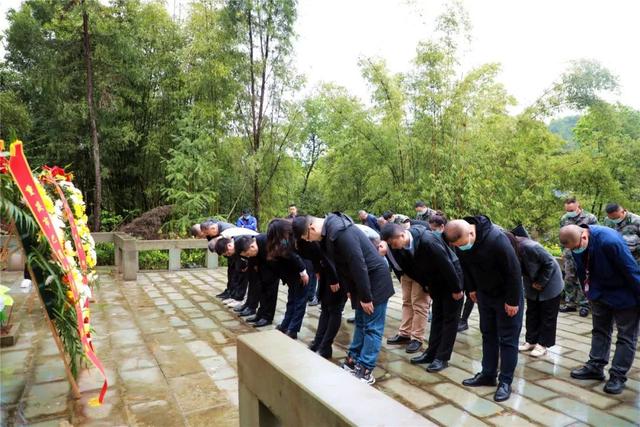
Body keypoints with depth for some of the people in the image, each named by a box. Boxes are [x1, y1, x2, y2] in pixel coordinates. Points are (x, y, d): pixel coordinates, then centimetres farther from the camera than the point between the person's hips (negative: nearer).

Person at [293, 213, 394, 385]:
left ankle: (365, 371, 5)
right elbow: (340, 264, 11)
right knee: (361, 323, 17)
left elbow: (358, 264, -27)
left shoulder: (340, 232, -28)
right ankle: (354, 360, 27)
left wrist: (365, 297, -21)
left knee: (372, 328, -1)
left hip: (375, 279, -9)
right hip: (361, 279, 9)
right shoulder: (328, 231, 2)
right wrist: (349, 289, 12)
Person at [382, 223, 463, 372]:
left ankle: (442, 358, 7)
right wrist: (425, 285, 5)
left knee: (449, 319, 1)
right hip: (436, 281, 7)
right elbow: (409, 267, 2)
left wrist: (456, 288, -20)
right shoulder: (402, 246, -14)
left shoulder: (427, 241, -36)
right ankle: (431, 353, 20)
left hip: (451, 278, -7)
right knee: (437, 317, 13)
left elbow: (447, 264, -29)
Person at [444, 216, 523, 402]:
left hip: (506, 295, -6)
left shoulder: (496, 239, -35)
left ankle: (505, 381, 13)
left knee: (508, 339, 2)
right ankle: (488, 374, 26)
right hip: (484, 293, 6)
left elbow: (514, 270, -26)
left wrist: (512, 301, -20)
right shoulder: (460, 241, -15)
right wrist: (471, 288, 8)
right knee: (488, 334, 14)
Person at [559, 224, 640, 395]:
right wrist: (589, 293, 13)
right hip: (600, 294, 7)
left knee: (626, 336, 4)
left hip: (623, 295, -6)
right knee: (600, 331, 16)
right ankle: (595, 366, 27)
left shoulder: (610, 241, -36)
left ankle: (618, 375, 13)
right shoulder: (576, 243, -14)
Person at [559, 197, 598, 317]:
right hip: (569, 254, 4)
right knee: (569, 279, 7)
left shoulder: (590, 218, -6)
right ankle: (570, 303, 18)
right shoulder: (564, 219, 6)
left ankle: (584, 305, 9)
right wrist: (563, 252, 15)